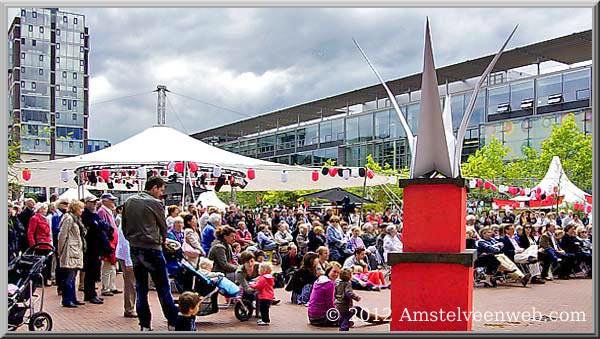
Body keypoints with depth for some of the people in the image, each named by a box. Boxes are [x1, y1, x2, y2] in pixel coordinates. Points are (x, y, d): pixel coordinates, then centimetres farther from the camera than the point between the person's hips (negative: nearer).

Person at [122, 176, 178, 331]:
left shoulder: (129, 202, 9)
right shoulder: (155, 203, -8)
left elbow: (124, 226, 12)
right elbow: (163, 226, 3)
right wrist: (163, 240, 21)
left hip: (134, 249, 6)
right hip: (152, 249, -6)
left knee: (141, 288, 11)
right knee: (163, 288, 1)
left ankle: (144, 325, 13)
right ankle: (173, 323, 6)